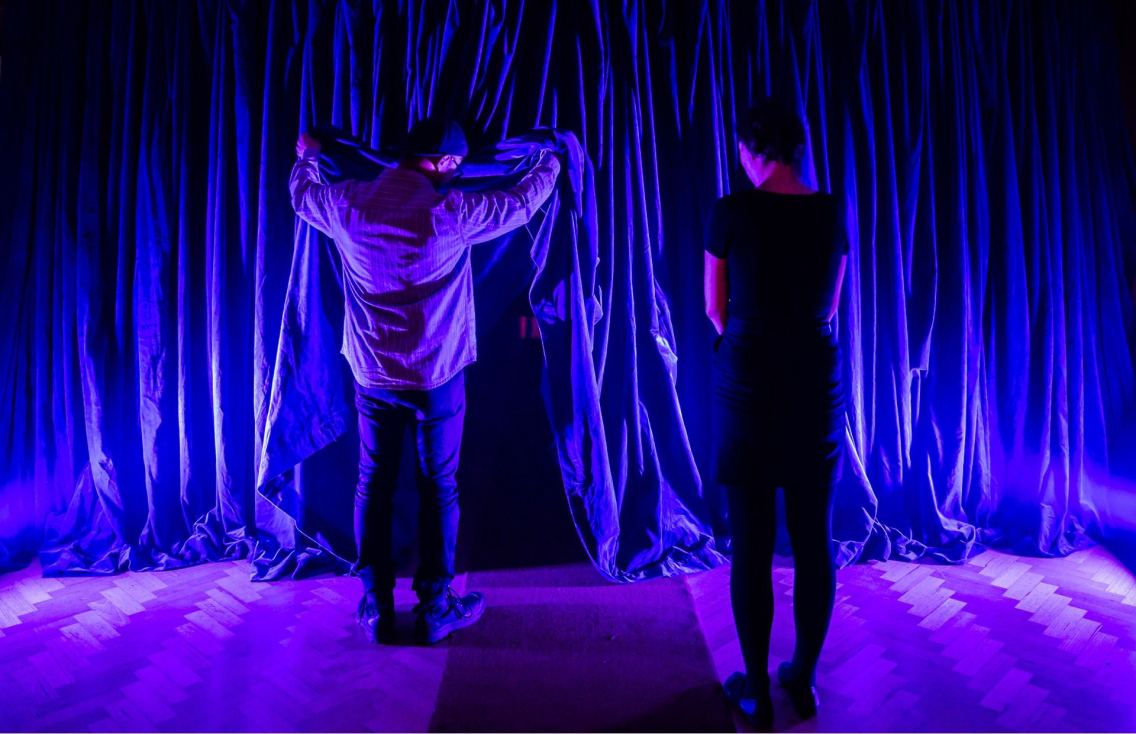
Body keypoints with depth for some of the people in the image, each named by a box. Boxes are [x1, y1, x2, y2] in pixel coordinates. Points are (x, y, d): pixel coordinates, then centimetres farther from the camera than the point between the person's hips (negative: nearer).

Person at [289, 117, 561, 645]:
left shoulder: (349, 204, -4)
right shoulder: (452, 212, -13)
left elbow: (302, 192, 19)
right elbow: (522, 201, 3)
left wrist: (308, 156, 42)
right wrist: (550, 166, 24)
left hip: (372, 377, 4)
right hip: (436, 378, -3)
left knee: (374, 487, 12)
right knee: (438, 489, 9)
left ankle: (377, 611, 21)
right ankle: (434, 610, 20)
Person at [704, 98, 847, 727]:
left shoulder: (732, 211, -7)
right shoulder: (831, 212, 5)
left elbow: (716, 308, 3)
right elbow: (830, 306, 15)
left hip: (748, 384, -4)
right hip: (817, 383, 4)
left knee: (751, 542, 5)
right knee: (814, 540, 12)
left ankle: (756, 693, 18)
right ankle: (804, 681, 27)